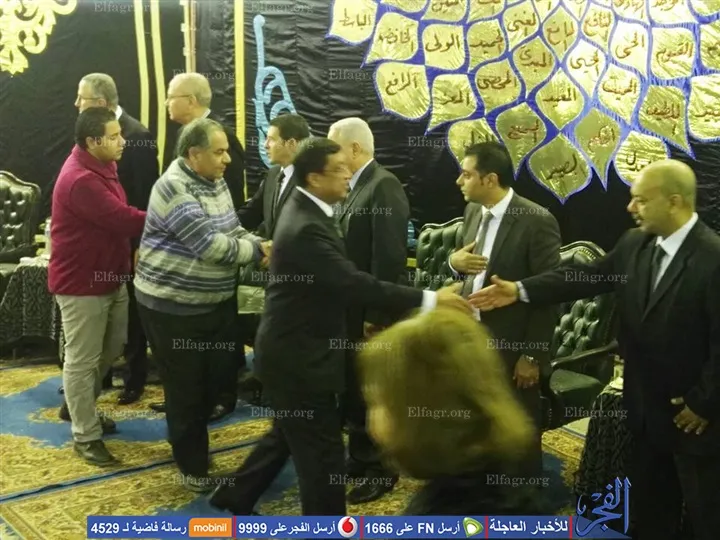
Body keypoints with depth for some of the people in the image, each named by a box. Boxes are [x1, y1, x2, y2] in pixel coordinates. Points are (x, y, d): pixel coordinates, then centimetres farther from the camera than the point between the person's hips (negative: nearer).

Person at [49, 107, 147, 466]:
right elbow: (125, 221, -30)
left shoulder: (98, 167, 7)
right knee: (82, 360, 5)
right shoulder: (81, 180, -27)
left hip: (110, 277, 10)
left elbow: (120, 219, 7)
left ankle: (79, 406, 43)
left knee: (112, 348, 21)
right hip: (82, 283, -10)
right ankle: (85, 435, 20)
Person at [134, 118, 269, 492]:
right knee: (186, 387, 5)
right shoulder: (173, 188, -22)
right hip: (173, 305, -8)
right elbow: (210, 244, -27)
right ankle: (192, 464, 24)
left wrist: (259, 246, -11)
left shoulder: (216, 182, 4)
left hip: (216, 301, 8)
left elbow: (232, 231, 8)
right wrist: (258, 250, -17)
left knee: (222, 373, 16)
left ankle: (190, 430, 42)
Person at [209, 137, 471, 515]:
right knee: (323, 452, 2)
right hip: (298, 355, -11)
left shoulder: (307, 211, 6)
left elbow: (341, 279, 15)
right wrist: (428, 299, -30)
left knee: (291, 434, 25)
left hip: (296, 348, 11)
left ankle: (237, 494, 41)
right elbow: (354, 283, -32)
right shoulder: (306, 228, -27)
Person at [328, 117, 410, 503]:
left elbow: (389, 257, -23)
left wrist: (376, 315, -23)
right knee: (355, 391, 18)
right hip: (354, 309, 9)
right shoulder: (359, 186, 11)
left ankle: (381, 470, 20)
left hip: (372, 312, -9)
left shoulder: (384, 185, -17)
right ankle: (361, 459, 33)